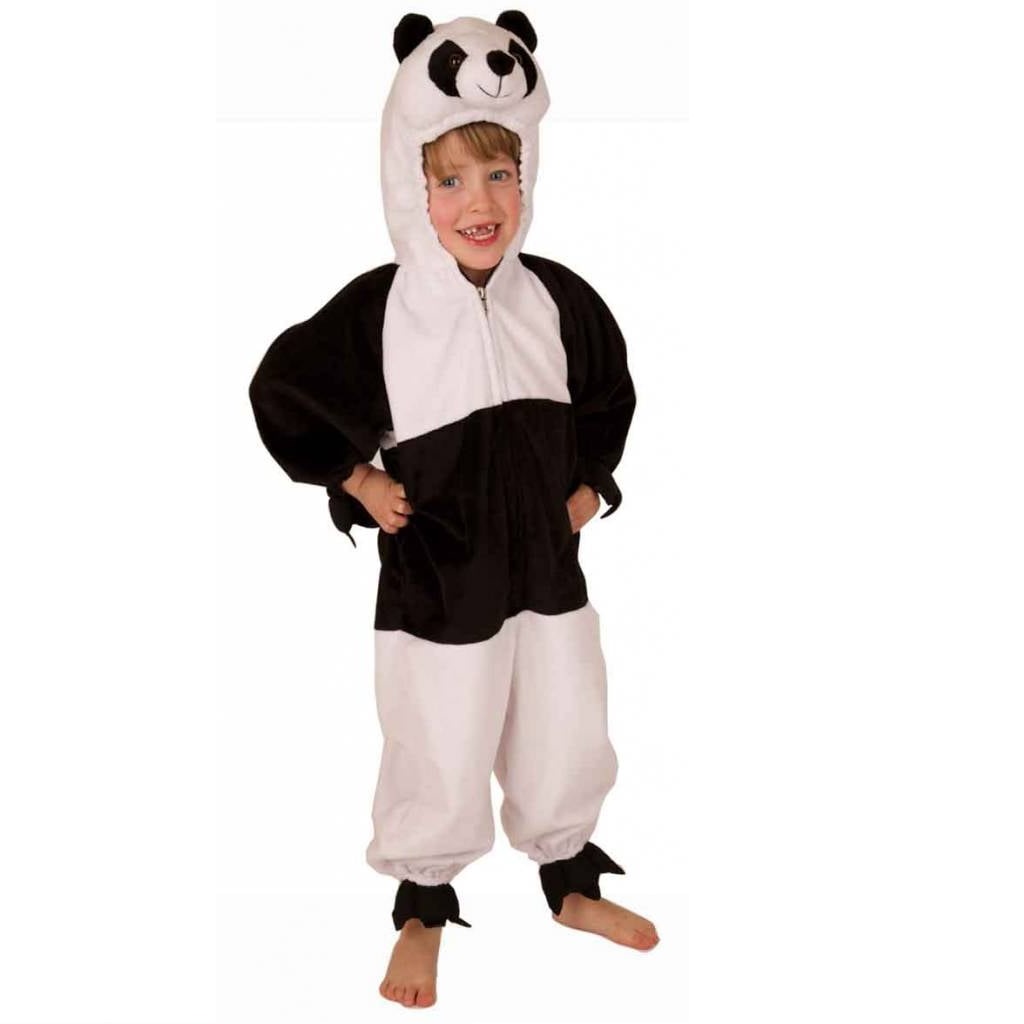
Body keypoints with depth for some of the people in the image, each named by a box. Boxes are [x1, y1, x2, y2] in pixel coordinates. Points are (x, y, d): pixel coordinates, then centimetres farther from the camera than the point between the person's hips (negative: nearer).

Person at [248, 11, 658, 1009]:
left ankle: (571, 888, 41)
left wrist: (589, 481, 9)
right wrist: (361, 483, -6)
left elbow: (610, 391, 16)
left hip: (548, 567, 4)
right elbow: (282, 392, -4)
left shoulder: (557, 297, -3)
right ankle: (422, 918, 31)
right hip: (435, 579, -4)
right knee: (441, 762, 7)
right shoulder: (377, 310, -15)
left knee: (569, 741, 17)